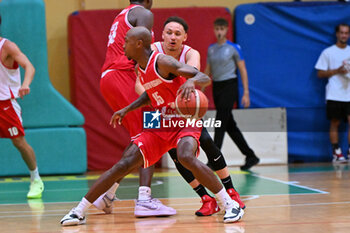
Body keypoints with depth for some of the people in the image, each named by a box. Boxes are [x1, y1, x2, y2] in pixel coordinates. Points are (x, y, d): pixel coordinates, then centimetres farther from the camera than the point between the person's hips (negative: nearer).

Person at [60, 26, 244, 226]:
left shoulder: (162, 62, -18)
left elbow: (205, 78, -23)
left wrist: (191, 81, -46)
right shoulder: (141, 68, 6)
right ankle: (79, 212, 3)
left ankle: (231, 205, -24)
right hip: (159, 126, 7)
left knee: (186, 157, -36)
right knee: (124, 165, -3)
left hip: (184, 122, -7)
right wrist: (127, 110, 22)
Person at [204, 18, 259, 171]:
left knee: (221, 123, -13)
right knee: (229, 125, 8)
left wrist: (246, 93, -9)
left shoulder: (233, 48, -5)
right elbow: (208, 71, 17)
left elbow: (243, 71, -4)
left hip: (229, 86, -6)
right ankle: (251, 157, 19)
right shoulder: (211, 48, 11)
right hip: (216, 87, 6)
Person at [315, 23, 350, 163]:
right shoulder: (328, 52, 4)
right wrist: (337, 70, -10)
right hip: (334, 95, -2)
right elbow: (320, 74, 3)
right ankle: (336, 153, 5)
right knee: (335, 124, 0)